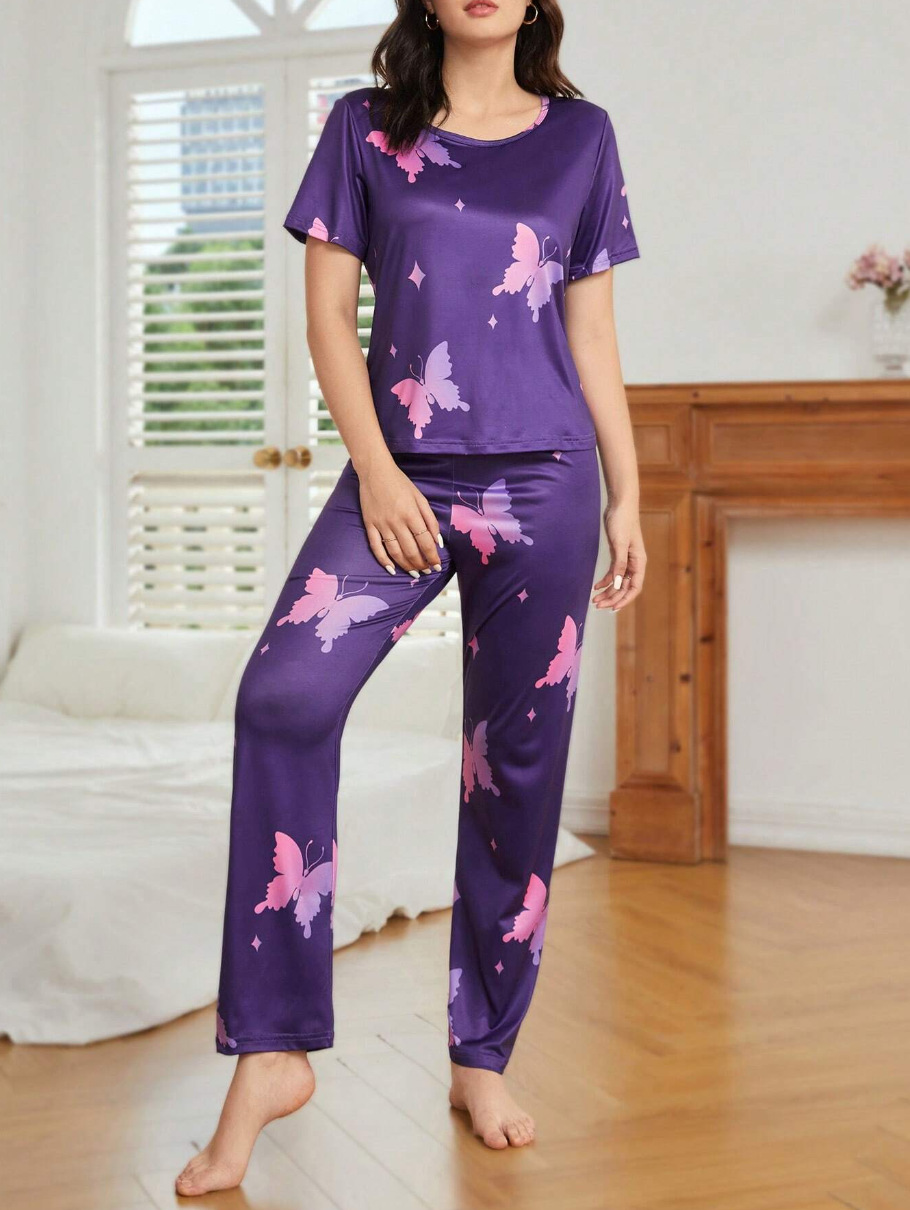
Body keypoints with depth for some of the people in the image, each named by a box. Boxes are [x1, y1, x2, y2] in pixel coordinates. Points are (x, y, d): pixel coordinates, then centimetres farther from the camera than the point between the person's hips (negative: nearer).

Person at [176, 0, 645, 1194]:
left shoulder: (581, 135, 11)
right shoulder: (366, 127, 9)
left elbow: (593, 334, 12)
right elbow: (329, 312, 5)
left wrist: (626, 498, 9)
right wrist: (375, 471, -7)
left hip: (541, 482, 1)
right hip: (403, 475, -1)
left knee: (517, 763, 2)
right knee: (284, 694, -21)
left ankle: (482, 1060, 17)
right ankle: (272, 1053, -13)